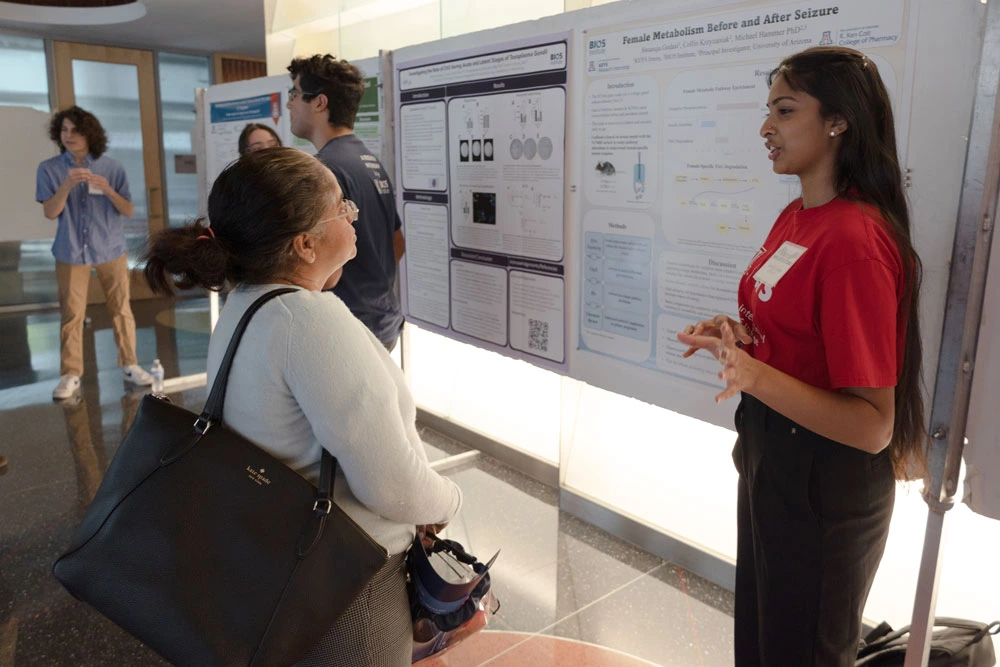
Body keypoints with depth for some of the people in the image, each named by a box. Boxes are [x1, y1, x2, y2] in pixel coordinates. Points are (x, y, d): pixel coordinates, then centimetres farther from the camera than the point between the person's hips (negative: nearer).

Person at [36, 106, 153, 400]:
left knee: (121, 310, 6)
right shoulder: (49, 169, -3)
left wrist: (109, 190, -21)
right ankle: (71, 374, 11)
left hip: (111, 250, 0)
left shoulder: (112, 167, -3)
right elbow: (50, 212, -10)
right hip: (71, 253, 0)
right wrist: (67, 185, -24)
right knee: (72, 315, 3)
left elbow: (129, 211, -3)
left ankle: (129, 365, 17)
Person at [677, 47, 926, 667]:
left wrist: (756, 376, -39)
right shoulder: (797, 216, 3)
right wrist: (736, 331, -4)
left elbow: (872, 425, -25)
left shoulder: (855, 238, -25)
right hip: (770, 454, 9)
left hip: (826, 486, -8)